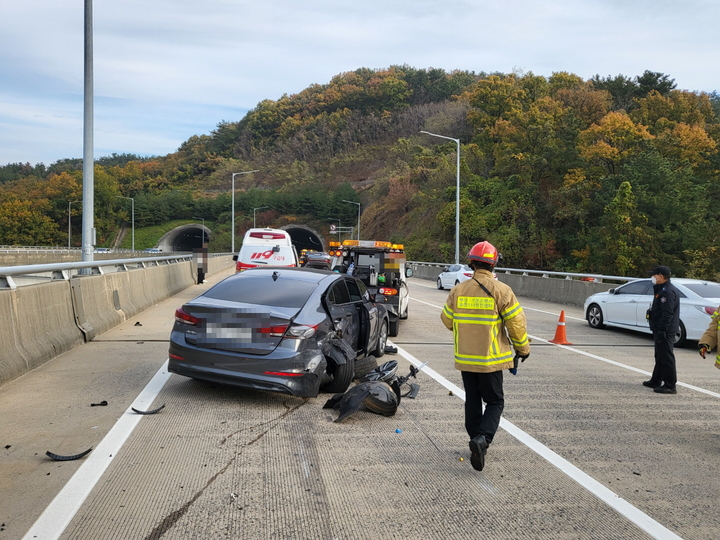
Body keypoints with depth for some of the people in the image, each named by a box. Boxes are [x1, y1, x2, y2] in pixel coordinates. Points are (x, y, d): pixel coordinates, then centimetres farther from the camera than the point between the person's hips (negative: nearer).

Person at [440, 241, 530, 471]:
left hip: (465, 359, 3)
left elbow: (447, 320, 8)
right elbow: (516, 324, -9)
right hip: (491, 359, -3)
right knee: (494, 402, 8)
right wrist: (523, 348, 7)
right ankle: (483, 438, -12)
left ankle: (477, 441, 23)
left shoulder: (458, 290, -3)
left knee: (472, 400, 17)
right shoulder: (502, 291, -12)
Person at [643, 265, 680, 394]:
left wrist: (662, 330, -26)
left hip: (665, 331, -11)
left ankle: (670, 386, -4)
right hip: (659, 330, 11)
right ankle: (656, 381, 28)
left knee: (666, 357, -7)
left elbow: (667, 313, -24)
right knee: (660, 356, 18)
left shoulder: (668, 291, -18)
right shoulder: (661, 289, 17)